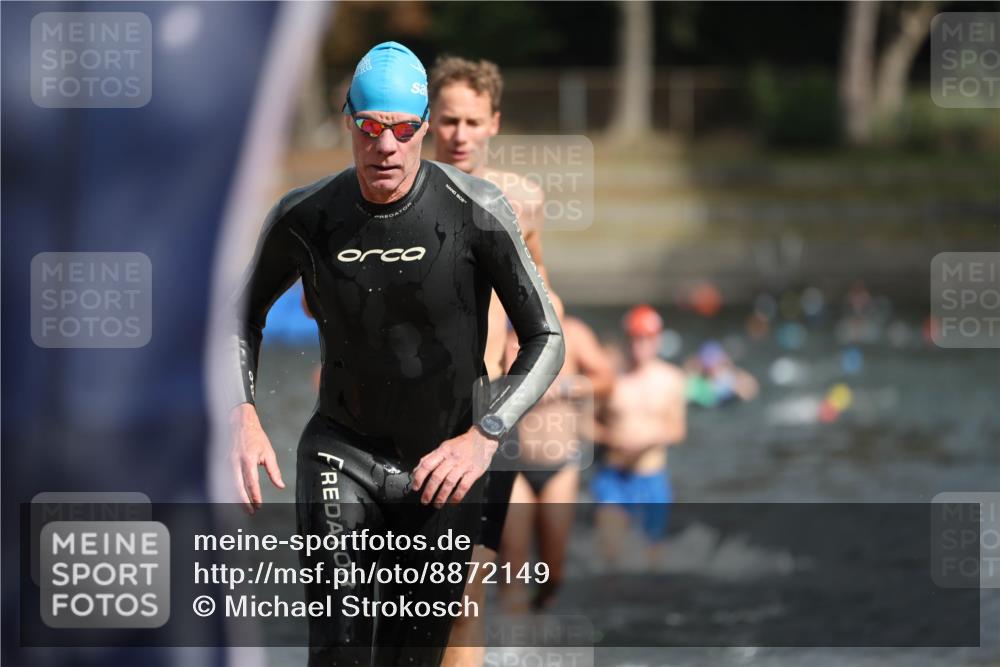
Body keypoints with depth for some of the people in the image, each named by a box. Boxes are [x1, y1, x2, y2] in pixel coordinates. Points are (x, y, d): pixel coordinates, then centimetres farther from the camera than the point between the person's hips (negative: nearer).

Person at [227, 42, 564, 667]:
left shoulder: (477, 210, -17)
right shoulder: (305, 217, -11)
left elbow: (547, 340, -10)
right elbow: (247, 314, 9)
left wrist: (485, 436, -25)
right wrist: (243, 416, -8)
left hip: (442, 463, 0)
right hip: (343, 451, 0)